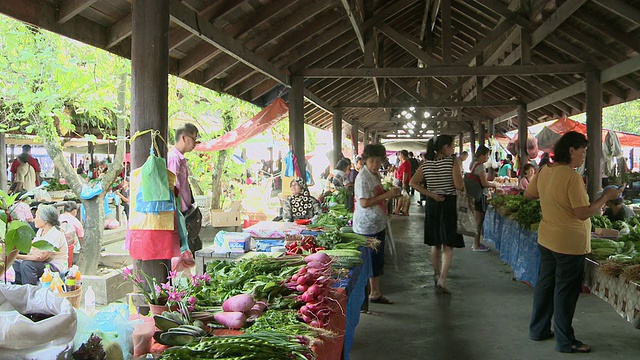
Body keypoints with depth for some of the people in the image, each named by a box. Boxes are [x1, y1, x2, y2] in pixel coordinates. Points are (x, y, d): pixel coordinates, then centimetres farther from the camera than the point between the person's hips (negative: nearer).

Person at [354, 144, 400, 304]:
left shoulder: (376, 174, 11)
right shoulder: (363, 177, -18)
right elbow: (364, 202, -25)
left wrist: (390, 193, 7)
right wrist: (387, 195, -24)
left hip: (378, 224, 10)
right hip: (366, 227, -10)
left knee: (378, 260, 14)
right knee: (371, 260, -2)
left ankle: (376, 293, 24)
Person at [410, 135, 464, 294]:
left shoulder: (426, 164, 3)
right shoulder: (453, 162, -10)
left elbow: (413, 182, -4)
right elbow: (459, 186, -17)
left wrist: (431, 195, -5)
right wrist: (459, 171, 1)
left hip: (432, 204, 5)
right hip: (448, 204, -5)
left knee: (435, 243, 18)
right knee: (448, 245, -1)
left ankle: (437, 275, 32)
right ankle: (442, 280, -12)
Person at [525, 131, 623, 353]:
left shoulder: (545, 171, 2)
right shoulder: (572, 177, -23)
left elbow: (528, 194, 16)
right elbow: (583, 213, -24)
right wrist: (606, 197, -14)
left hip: (546, 239, 8)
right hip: (569, 243, -8)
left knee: (545, 283, 18)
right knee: (565, 291, 3)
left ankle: (538, 330, 30)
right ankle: (565, 342, 16)